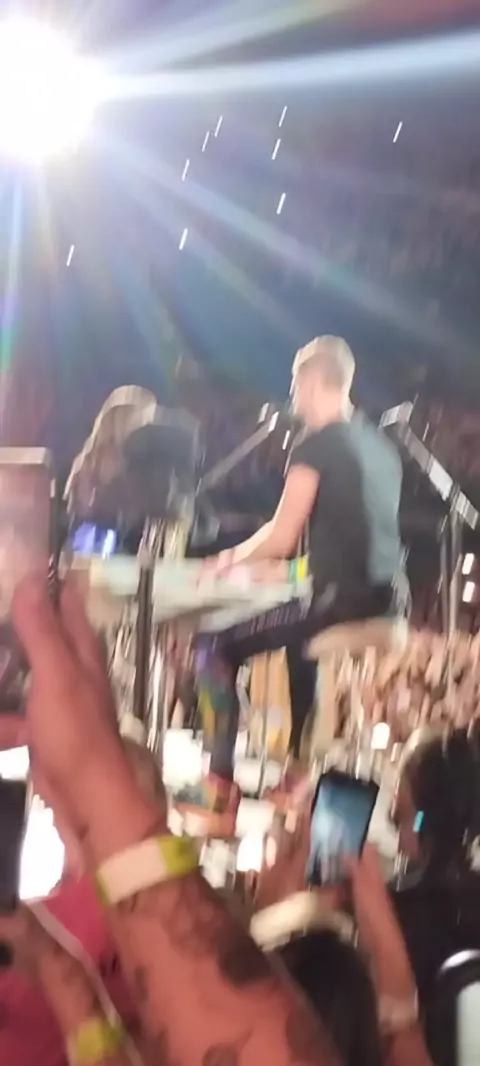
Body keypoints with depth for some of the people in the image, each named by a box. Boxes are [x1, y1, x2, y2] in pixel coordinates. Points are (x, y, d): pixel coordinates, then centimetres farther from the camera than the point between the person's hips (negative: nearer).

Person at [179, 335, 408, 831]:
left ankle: (221, 788, -1)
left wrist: (233, 557, 9)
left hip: (343, 600, -8)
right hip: (388, 598, 9)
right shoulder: (380, 446, 16)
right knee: (296, 636, 36)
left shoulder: (315, 444, -9)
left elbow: (282, 537, -10)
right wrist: (290, 567, 24)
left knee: (216, 647, 3)